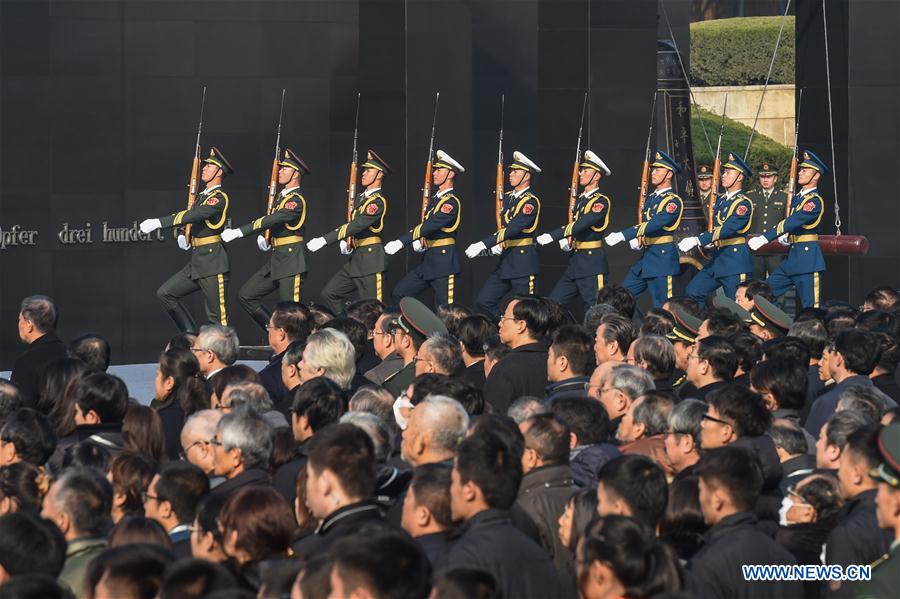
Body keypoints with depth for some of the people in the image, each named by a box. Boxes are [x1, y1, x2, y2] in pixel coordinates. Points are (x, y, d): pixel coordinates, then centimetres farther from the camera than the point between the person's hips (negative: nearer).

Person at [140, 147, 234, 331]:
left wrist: (158, 223, -27)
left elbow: (192, 215, -24)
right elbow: (190, 220, 30)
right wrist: (183, 236, 9)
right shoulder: (201, 197, 16)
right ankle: (191, 336, 9)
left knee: (217, 316, -6)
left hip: (213, 264, -9)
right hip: (196, 262, 9)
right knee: (165, 293, 5)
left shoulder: (219, 198, -13)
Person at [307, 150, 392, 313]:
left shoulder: (378, 201, -15)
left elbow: (357, 225, -24)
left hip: (370, 259, -9)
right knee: (329, 293, 6)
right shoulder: (360, 198, 15)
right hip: (355, 259, 9)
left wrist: (325, 240, -27)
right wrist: (345, 241, 1)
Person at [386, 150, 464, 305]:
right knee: (399, 294, 5)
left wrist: (401, 242, -30)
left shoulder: (451, 202, -14)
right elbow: (425, 224, 21)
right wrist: (417, 241, -2)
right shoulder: (435, 199, 16)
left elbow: (430, 225, -25)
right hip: (428, 260, 9)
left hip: (444, 261, -9)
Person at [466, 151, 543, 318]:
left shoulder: (530, 202, -14)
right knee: (483, 301, 2)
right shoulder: (507, 197, 13)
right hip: (505, 259, 8)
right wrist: (497, 244, -1)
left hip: (523, 262, -8)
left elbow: (512, 228, -23)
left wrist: (483, 245, -28)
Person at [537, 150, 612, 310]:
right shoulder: (580, 199, 15)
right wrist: (564, 241, -1)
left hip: (592, 264, -9)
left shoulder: (601, 201, -12)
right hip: (574, 264, 9)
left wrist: (552, 236, -27)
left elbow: (582, 224, -24)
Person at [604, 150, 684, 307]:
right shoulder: (651, 198, 15)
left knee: (662, 306, -6)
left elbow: (655, 224, -25)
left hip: (662, 257, -9)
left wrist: (622, 235, -30)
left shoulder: (673, 201, -12)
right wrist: (636, 239, 1)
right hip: (646, 256, 9)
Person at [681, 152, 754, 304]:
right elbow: (712, 226, 20)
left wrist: (698, 240, -31)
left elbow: (727, 229, -24)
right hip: (717, 258, 8)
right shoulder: (720, 200, 14)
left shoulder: (744, 203, -13)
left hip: (736, 260, -8)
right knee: (692, 292, 2)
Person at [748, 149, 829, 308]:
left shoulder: (815, 201, -14)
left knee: (811, 307, -6)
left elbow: (791, 223, -23)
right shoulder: (797, 198, 15)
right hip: (791, 258, 9)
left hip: (807, 258, -9)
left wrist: (764, 239, -26)